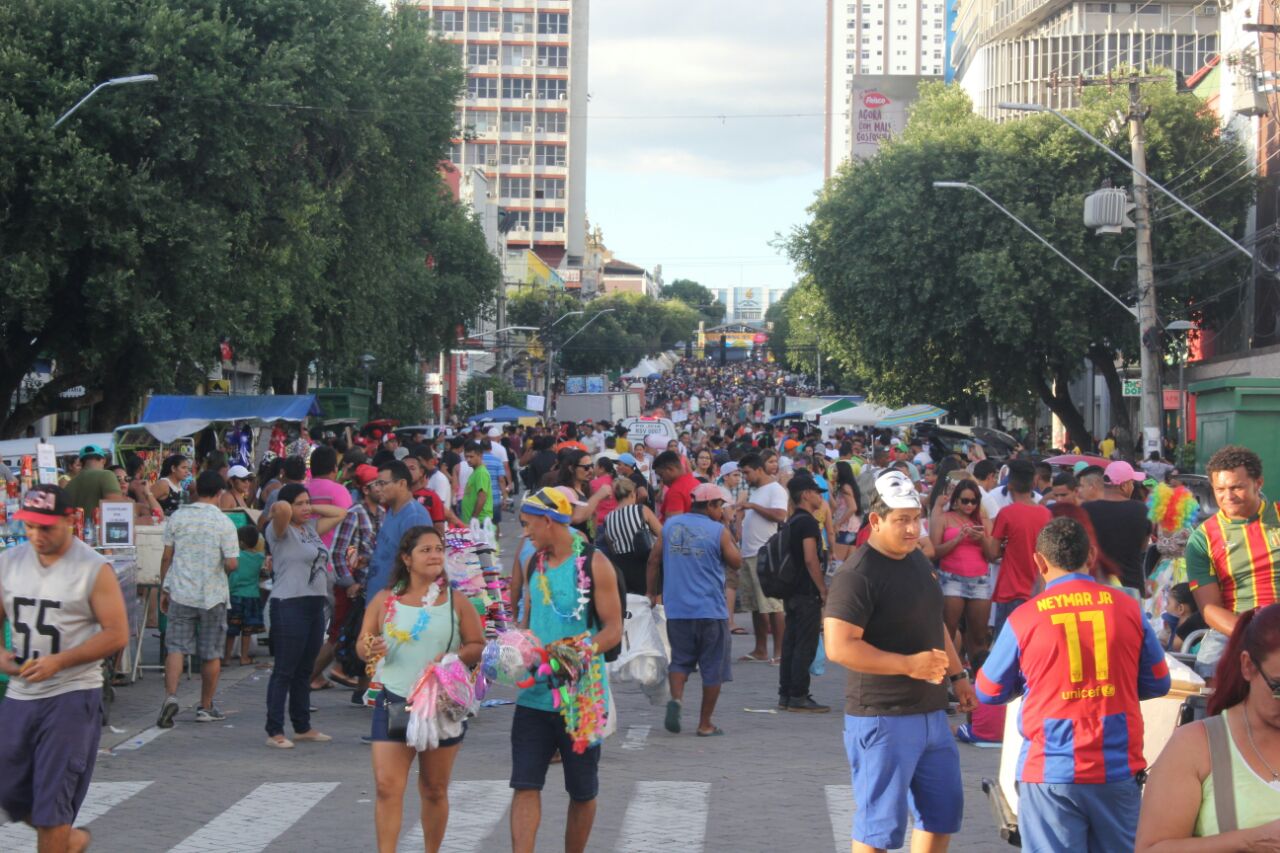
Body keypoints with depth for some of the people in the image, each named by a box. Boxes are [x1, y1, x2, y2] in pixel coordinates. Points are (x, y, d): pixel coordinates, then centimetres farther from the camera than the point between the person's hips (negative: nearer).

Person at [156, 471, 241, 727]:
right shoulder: (224, 523, -8)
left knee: (176, 648, 2)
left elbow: (167, 556, 4)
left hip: (181, 593, 2)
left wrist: (164, 590, 14)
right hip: (212, 595, -2)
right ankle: (206, 708, 16)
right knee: (211, 653, 9)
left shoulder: (177, 517, 1)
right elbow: (231, 564, -11)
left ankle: (170, 695, -19)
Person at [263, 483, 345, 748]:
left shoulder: (311, 528, 16)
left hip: (315, 604, 8)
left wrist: (312, 509, 15)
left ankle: (302, 727, 22)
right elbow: (282, 508, -27)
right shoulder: (281, 530, -6)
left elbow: (340, 513, 26)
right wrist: (278, 509, -5)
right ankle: (274, 731, -2)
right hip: (289, 605, -8)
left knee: (305, 671, 14)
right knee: (284, 671, -6)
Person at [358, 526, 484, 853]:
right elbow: (361, 646, 8)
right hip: (394, 703, 0)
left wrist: (453, 659, -18)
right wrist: (370, 649, -16)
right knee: (386, 786, -11)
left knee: (435, 790, 10)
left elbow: (478, 647, 1)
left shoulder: (456, 601, 2)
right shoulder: (384, 600, 3)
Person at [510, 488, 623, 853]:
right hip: (534, 693, 5)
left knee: (582, 791, 10)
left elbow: (613, 631, -12)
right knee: (525, 784, -5)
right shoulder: (534, 563, 9)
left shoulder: (594, 564, -10)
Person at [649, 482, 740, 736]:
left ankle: (676, 698, -11)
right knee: (713, 667, 8)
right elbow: (736, 562, 4)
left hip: (677, 610, 4)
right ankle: (705, 724, 12)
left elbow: (654, 559, 7)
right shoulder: (719, 531, -6)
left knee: (680, 660, 17)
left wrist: (653, 592, 18)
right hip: (711, 610, -3)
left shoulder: (670, 524, 6)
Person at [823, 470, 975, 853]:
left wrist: (957, 675, 19)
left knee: (944, 810, 16)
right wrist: (909, 664, -25)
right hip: (883, 718, -9)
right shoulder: (857, 575, -18)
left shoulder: (918, 560, 10)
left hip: (931, 712, 9)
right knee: (880, 822, -2)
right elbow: (839, 647, -25)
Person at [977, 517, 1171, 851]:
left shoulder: (1023, 618, -6)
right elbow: (1158, 683, 11)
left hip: (1052, 772, -2)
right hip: (1119, 768, 2)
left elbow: (989, 692, 8)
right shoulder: (1128, 608, 0)